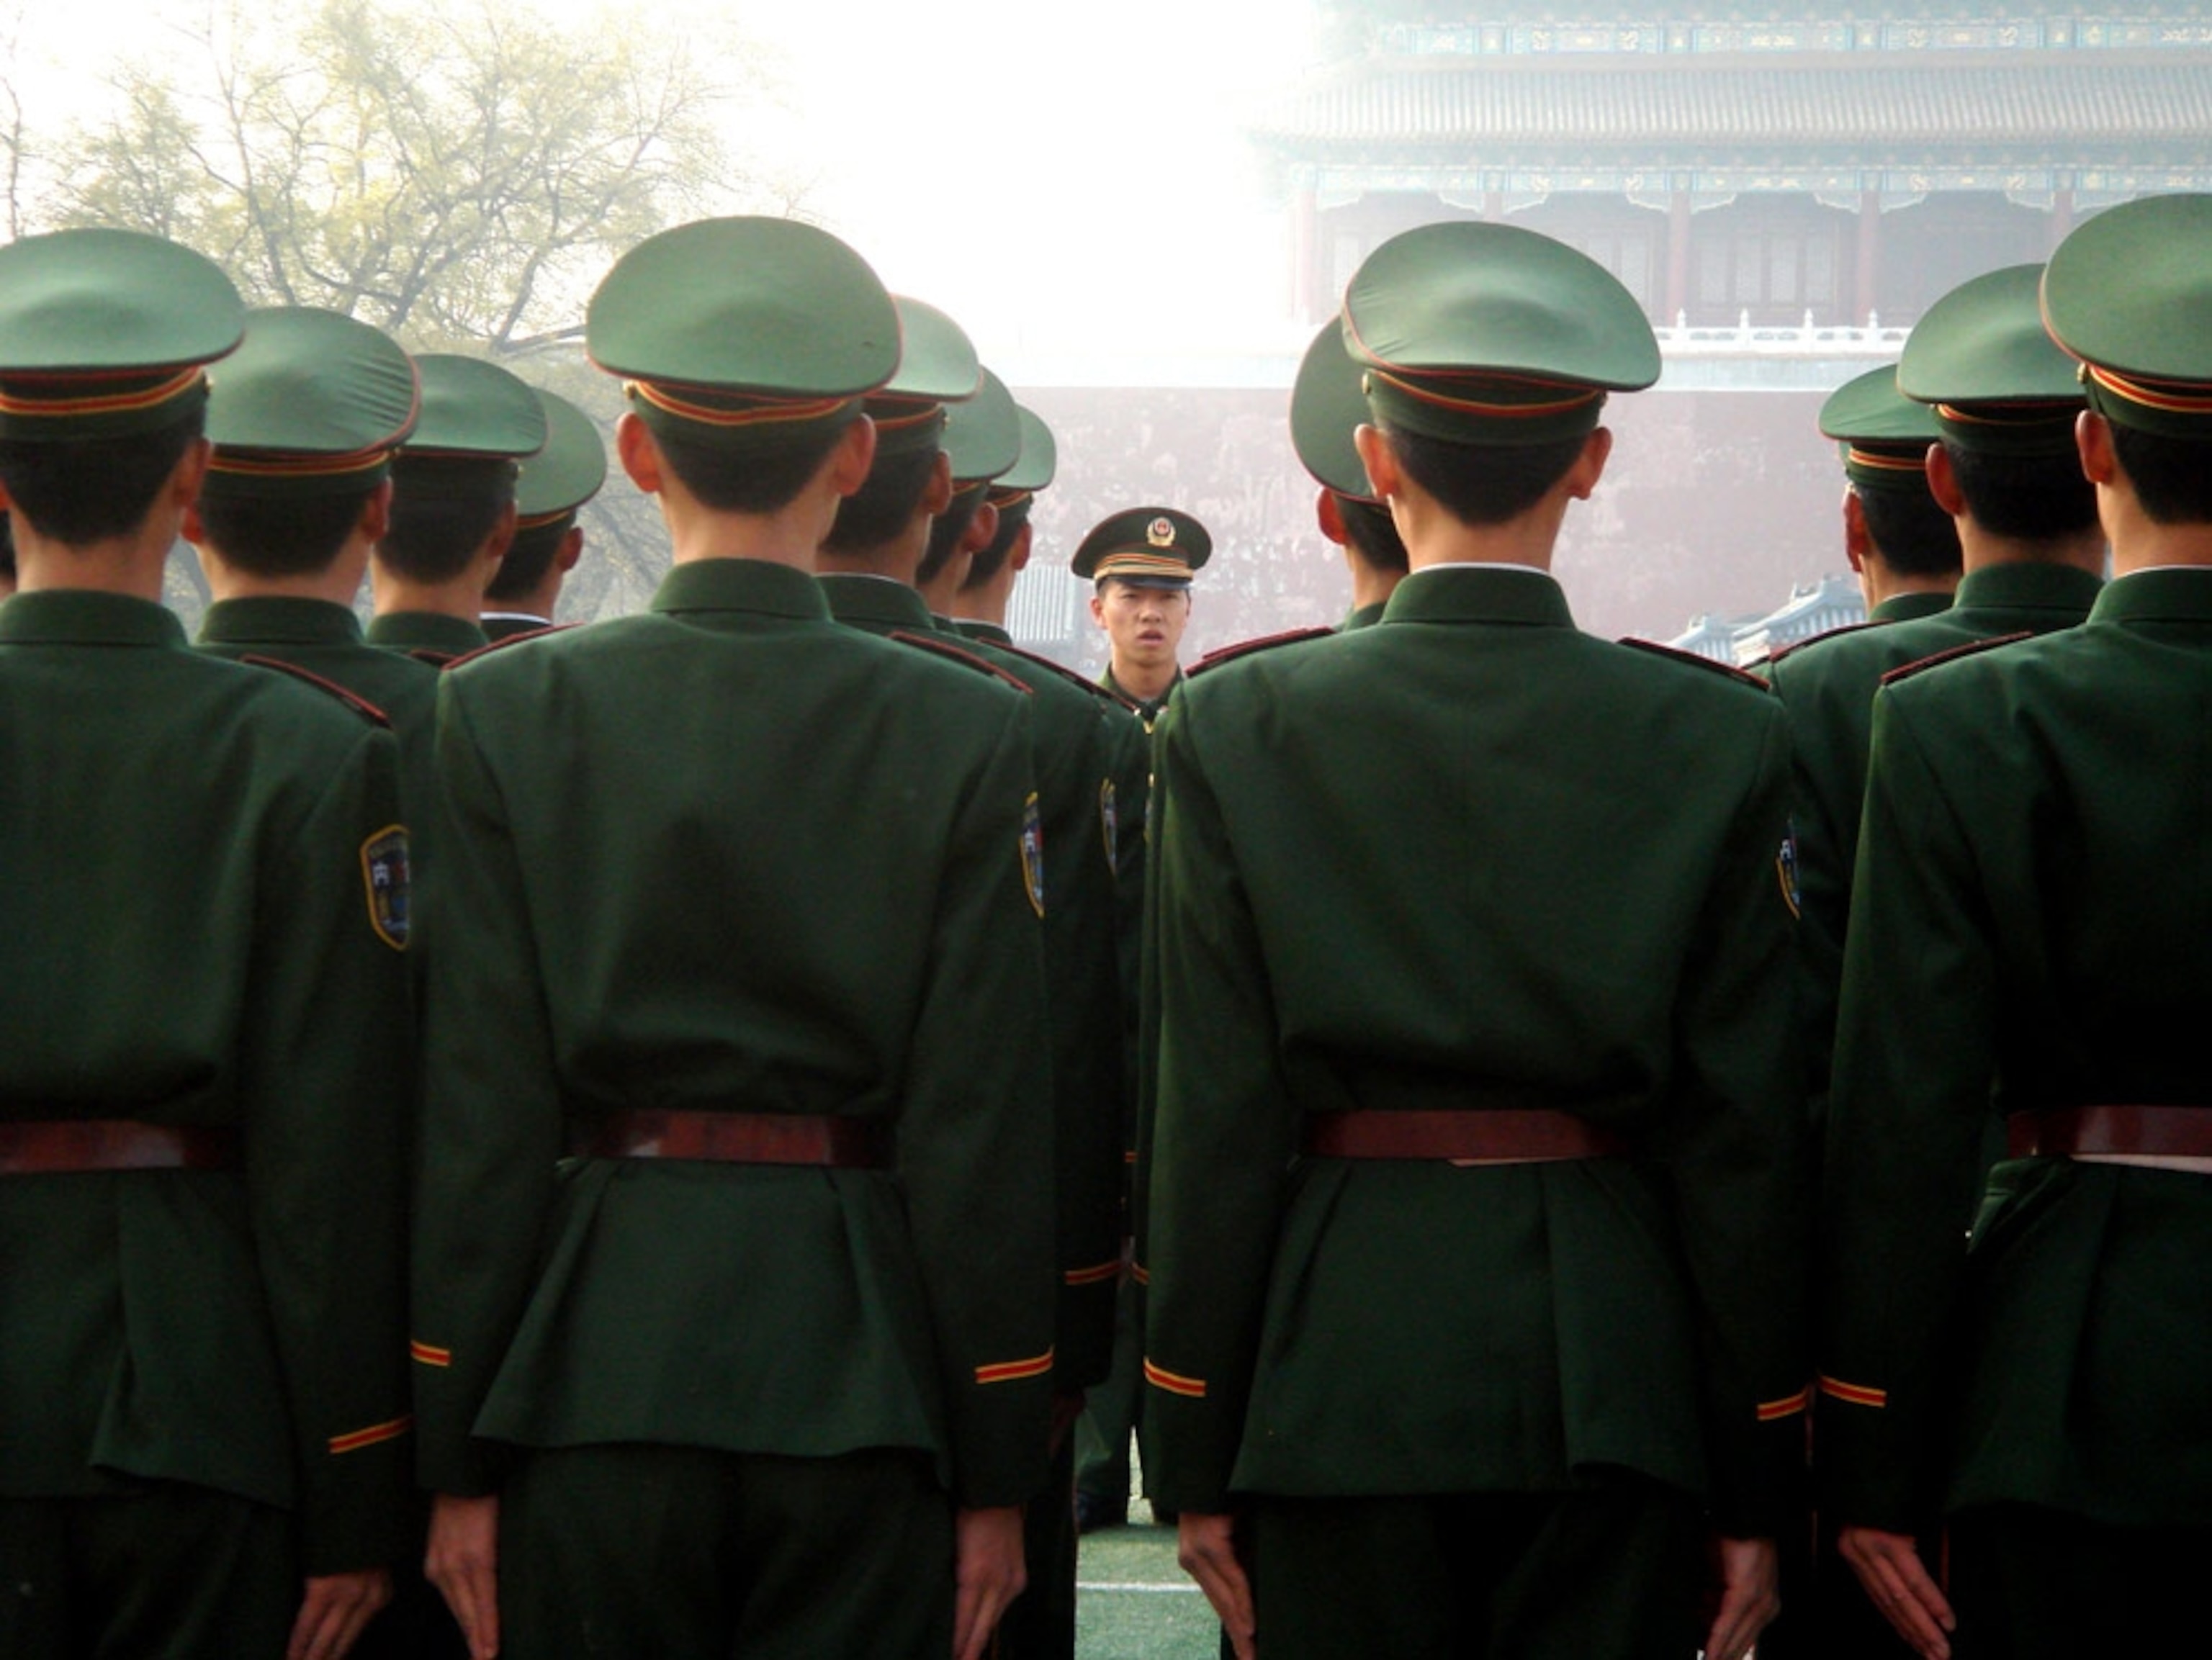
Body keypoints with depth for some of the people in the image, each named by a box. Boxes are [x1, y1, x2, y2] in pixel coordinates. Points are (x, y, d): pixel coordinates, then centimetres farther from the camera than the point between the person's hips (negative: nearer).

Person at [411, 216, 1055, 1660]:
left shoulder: (505, 715, -2)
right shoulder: (969, 733, -3)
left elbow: (479, 1108, -3)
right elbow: (985, 1122, -3)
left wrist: (456, 1458, 2)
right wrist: (998, 1472, 3)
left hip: (592, 1372, 0)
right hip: (858, 1371, 0)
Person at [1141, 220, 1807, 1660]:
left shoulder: (1237, 729, -3)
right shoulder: (1721, 741, -2)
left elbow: (1215, 1123, -4)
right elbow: (1746, 1135, -1)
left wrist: (1198, 1460, 3)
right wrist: (1755, 1485, 6)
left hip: (1337, 1376, 0)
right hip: (1613, 1373, 0)